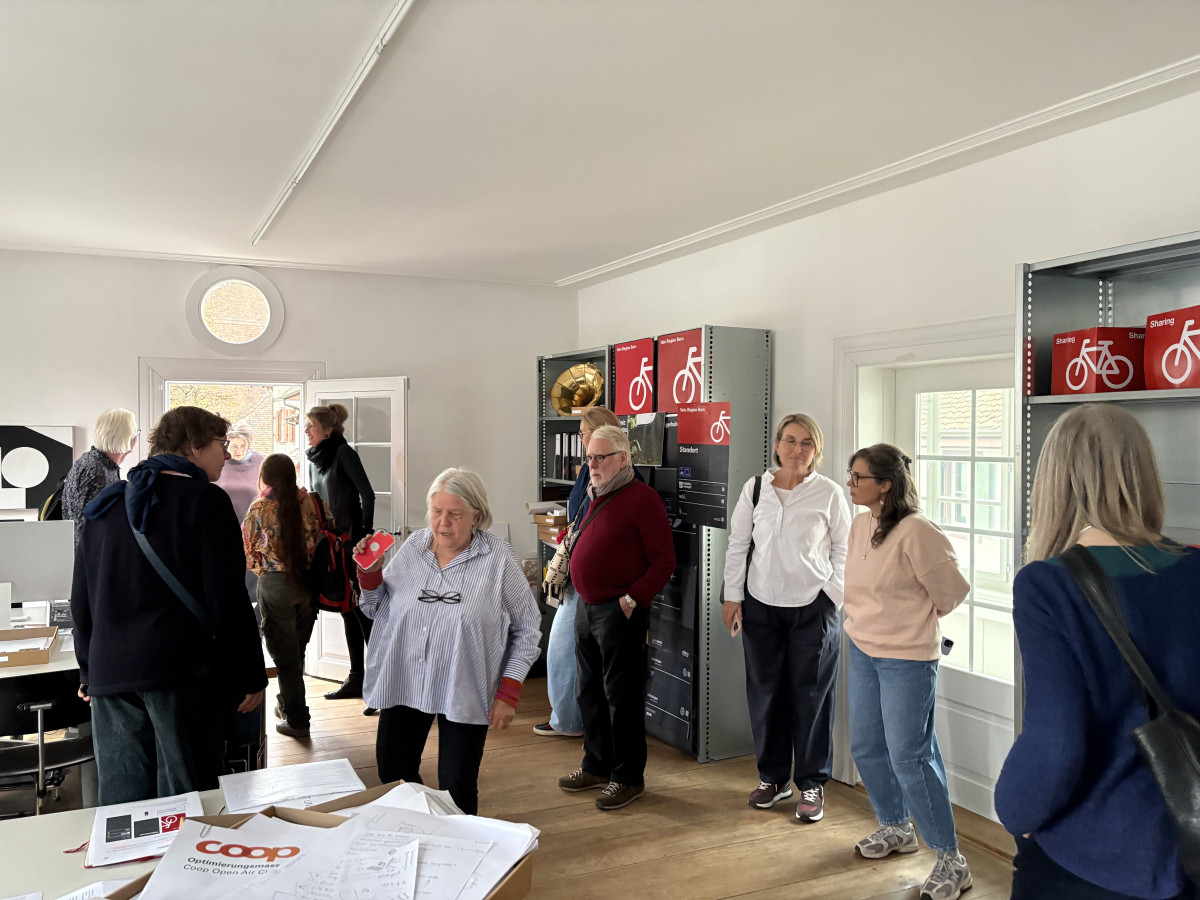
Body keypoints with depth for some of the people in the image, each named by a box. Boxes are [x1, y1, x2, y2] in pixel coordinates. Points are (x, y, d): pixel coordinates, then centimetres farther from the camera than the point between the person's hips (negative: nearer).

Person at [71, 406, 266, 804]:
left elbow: (82, 600, 20)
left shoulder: (104, 506, 15)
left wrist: (89, 671, 28)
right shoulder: (206, 501, -5)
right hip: (183, 671, -6)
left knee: (121, 802, 11)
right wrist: (250, 676, -4)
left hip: (110, 673, 6)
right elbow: (228, 599, -10)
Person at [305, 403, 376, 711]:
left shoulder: (344, 453, -11)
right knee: (347, 609, 12)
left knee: (361, 608, -8)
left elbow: (367, 494, -15)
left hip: (352, 540, -8)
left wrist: (365, 535, -16)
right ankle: (356, 679, 20)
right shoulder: (315, 459, 12)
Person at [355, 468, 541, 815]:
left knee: (457, 789, 5)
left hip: (464, 692, -4)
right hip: (404, 683, 4)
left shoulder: (498, 559, -10)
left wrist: (508, 693, -9)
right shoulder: (413, 547, 0)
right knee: (393, 776, 16)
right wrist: (370, 572, -8)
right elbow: (377, 609, 11)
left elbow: (527, 629, -4)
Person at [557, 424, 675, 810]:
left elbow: (664, 560, -15)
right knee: (589, 691, 17)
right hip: (587, 606, 9)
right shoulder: (597, 496, 13)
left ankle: (628, 777, 15)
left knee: (621, 695, 1)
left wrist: (633, 598, -19)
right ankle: (597, 765, 32)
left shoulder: (641, 497, -12)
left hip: (619, 612, -8)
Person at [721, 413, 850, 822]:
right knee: (764, 693, 9)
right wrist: (732, 595, 5)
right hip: (761, 605, 2)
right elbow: (737, 544, 7)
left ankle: (811, 784, 20)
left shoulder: (829, 493, -3)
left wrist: (835, 599, -3)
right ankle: (773, 776, 27)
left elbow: (843, 550, 3)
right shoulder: (755, 488, 2)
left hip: (813, 608, -2)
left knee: (810, 696, 4)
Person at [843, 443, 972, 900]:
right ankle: (895, 828, 40)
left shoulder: (915, 532, -22)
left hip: (906, 660, -8)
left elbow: (950, 590, -11)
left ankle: (951, 861, 14)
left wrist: (916, 622, 4)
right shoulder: (860, 524, 1)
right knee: (866, 747, 17)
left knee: (909, 757, -3)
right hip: (863, 650, 8)